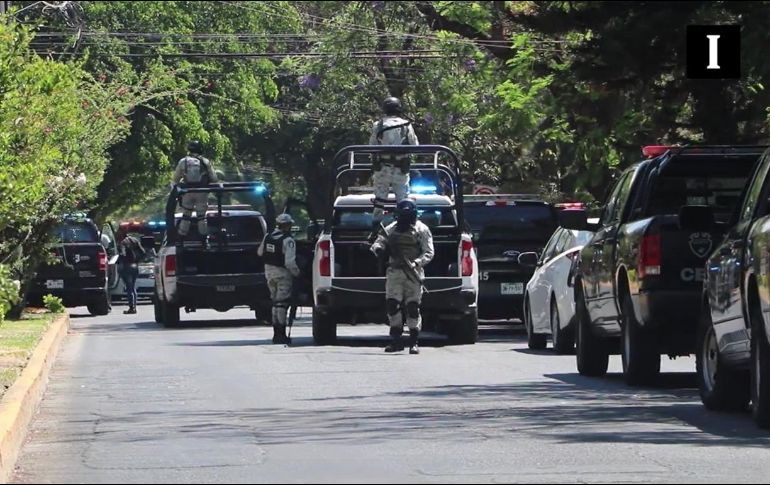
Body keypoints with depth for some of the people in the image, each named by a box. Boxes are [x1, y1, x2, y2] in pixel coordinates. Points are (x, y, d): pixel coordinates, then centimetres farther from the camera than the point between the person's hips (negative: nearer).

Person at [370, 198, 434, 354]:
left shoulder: (421, 230, 2)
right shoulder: (391, 229, 14)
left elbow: (429, 252, -4)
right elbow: (379, 241, 10)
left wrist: (416, 263, -21)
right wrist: (378, 248, -15)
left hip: (413, 273, -3)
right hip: (395, 272, 3)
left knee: (413, 307, -5)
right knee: (392, 304, -5)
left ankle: (414, 342, 0)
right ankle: (395, 340, 3)